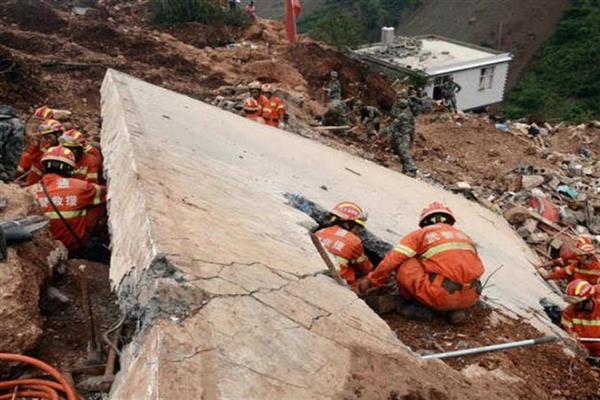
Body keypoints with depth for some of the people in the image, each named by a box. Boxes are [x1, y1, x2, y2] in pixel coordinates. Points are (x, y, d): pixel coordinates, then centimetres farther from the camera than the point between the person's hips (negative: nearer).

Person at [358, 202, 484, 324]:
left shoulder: (421, 234, 9)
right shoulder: (465, 237, 24)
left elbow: (391, 261, 1)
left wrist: (370, 280, 15)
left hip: (441, 295, -5)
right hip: (470, 299, 6)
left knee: (402, 262, 6)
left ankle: (419, 306, 12)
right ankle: (455, 310, 14)